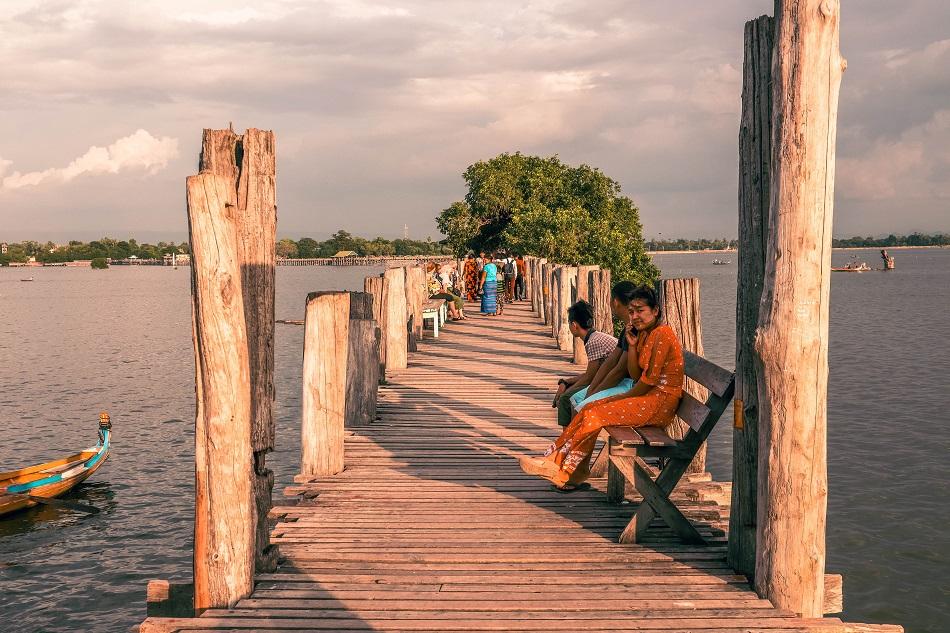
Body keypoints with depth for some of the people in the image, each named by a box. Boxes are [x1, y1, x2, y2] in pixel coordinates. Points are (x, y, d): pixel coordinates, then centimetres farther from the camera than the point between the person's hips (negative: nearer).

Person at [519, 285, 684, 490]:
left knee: (594, 415, -16)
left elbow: (649, 379, -18)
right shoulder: (645, 333, 14)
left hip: (660, 402, -9)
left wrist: (624, 398, -7)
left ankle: (566, 471, -5)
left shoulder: (662, 334, -16)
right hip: (647, 395, 9)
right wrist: (632, 346, 0)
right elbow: (636, 376, 11)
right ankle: (556, 458, -7)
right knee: (590, 409, -4)